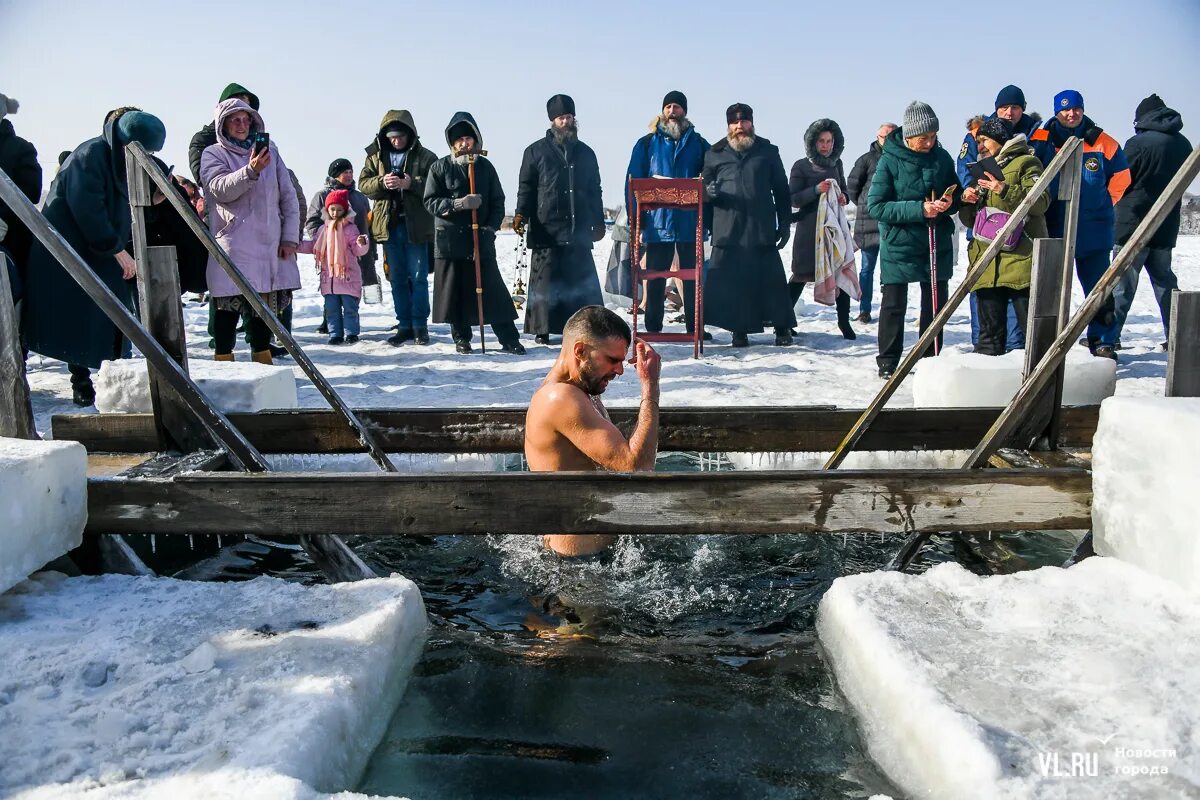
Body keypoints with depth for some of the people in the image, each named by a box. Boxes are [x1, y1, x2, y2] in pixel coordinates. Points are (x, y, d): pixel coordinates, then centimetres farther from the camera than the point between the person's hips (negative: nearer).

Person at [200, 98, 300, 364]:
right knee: (229, 304, -4)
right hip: (232, 244, -3)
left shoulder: (270, 150, 12)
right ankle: (224, 361, 1)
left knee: (266, 301, 8)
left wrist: (290, 237, 4)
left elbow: (288, 195, 11)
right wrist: (251, 170, -28)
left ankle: (262, 358, 20)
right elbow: (221, 190, -13)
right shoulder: (213, 154, 5)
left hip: (270, 243, 3)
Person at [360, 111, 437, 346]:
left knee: (418, 278, -1)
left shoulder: (425, 157, 1)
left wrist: (410, 184, -22)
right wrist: (382, 182, -14)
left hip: (416, 225, -3)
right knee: (397, 279, 8)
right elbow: (363, 183, 6)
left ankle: (420, 325, 8)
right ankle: (404, 326, 15)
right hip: (389, 226, 3)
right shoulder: (375, 156, 11)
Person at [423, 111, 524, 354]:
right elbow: (430, 201, -2)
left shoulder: (485, 166, 8)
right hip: (449, 239, -1)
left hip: (481, 239, 1)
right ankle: (461, 338, 17)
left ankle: (509, 339, 1)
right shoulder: (440, 167, 3)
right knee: (456, 292, 4)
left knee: (492, 289, -1)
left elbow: (497, 202, 10)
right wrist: (457, 204, -17)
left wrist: (491, 226, -5)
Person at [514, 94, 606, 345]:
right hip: (547, 230, -3)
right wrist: (521, 214, -7)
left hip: (579, 231, 3)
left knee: (584, 283, 2)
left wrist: (598, 222, 18)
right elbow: (526, 187, 6)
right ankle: (542, 330, 5)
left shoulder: (585, 153, 17)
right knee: (546, 283, -2)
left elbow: (594, 191, 21)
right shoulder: (536, 151, 8)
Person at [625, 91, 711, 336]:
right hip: (657, 223, 0)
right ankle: (653, 329, 12)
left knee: (692, 278, 5)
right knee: (655, 279, 4)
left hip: (690, 223, 1)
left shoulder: (698, 144, 9)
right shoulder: (647, 143, 7)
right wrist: (635, 222, -5)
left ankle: (694, 328, 13)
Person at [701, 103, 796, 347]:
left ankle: (782, 327, 11)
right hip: (727, 232, 0)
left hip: (762, 231, 0)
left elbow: (781, 191, 12)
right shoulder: (715, 154, 13)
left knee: (772, 280, 0)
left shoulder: (768, 151, 12)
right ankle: (739, 330, 7)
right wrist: (709, 191, -8)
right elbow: (704, 187, 17)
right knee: (732, 282, -2)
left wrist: (784, 225, 6)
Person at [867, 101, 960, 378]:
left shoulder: (942, 157, 4)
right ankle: (888, 362, 13)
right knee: (894, 305, 2)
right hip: (899, 244, -4)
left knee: (935, 303, 10)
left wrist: (949, 203, -10)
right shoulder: (890, 160, -8)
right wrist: (919, 209, -21)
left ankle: (931, 359, 23)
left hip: (937, 243, 4)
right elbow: (876, 206, -13)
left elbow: (956, 194, 15)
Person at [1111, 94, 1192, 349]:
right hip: (1167, 225, 6)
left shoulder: (1138, 143, -12)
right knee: (1164, 279, 14)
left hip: (1134, 223, -6)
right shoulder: (1183, 144, 7)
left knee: (1123, 280, -3)